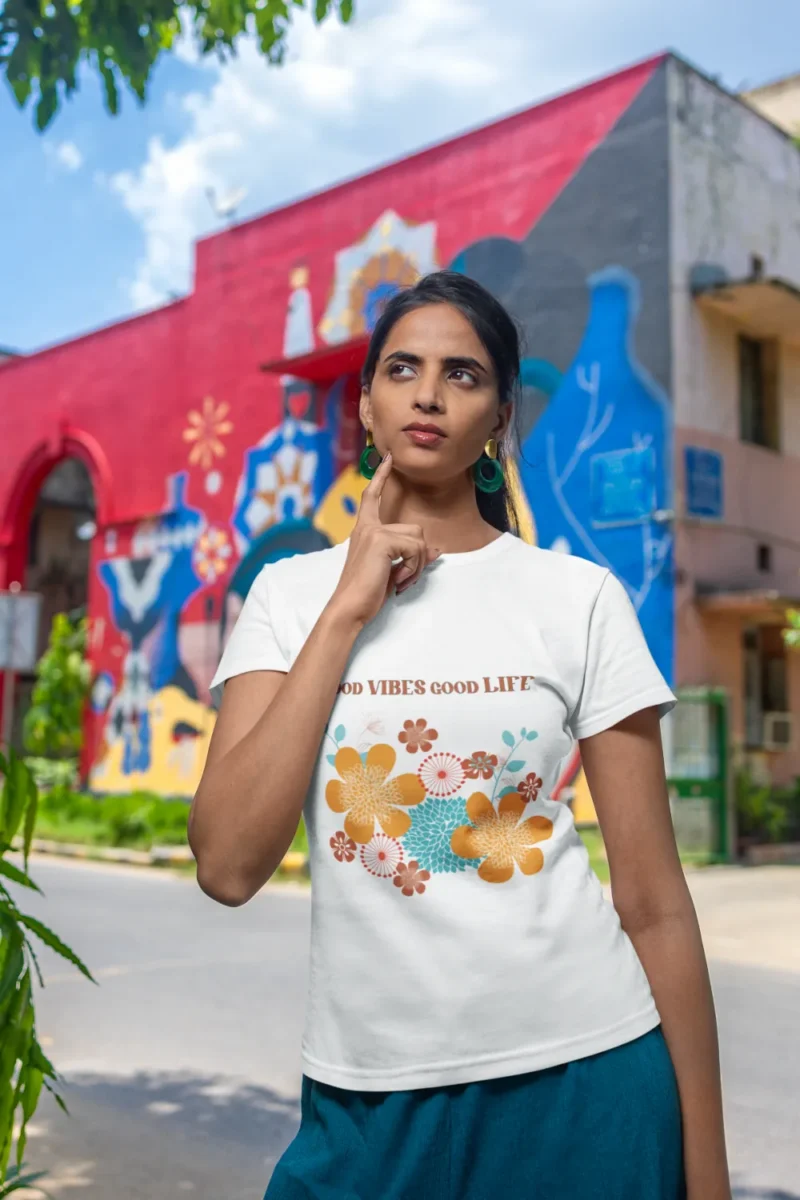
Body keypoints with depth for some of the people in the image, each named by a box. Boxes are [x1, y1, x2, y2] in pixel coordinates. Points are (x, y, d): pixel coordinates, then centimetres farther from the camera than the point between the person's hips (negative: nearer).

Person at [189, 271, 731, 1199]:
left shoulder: (580, 598, -4)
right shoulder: (289, 595, 0)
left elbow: (653, 903, -2)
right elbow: (227, 868, -13)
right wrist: (349, 609, -14)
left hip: (581, 1081, 0)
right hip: (367, 1095, 1)